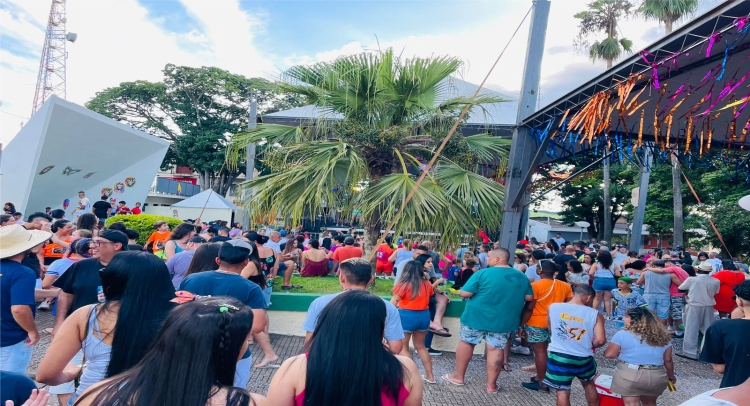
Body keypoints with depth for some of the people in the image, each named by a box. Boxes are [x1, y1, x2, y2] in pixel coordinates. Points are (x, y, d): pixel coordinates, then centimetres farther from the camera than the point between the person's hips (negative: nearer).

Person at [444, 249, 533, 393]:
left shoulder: (483, 273, -15)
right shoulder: (522, 277, 0)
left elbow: (464, 293, -15)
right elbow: (529, 298, 8)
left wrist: (460, 290, 6)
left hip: (477, 316, -2)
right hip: (504, 320, 3)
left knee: (466, 342, 14)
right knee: (496, 349, 9)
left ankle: (458, 376, 24)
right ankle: (491, 384, 15)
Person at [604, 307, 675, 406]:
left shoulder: (622, 334, -6)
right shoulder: (663, 337, 8)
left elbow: (608, 354, -5)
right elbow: (668, 360, 13)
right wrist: (671, 376, 30)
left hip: (630, 375, -5)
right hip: (656, 377, 5)